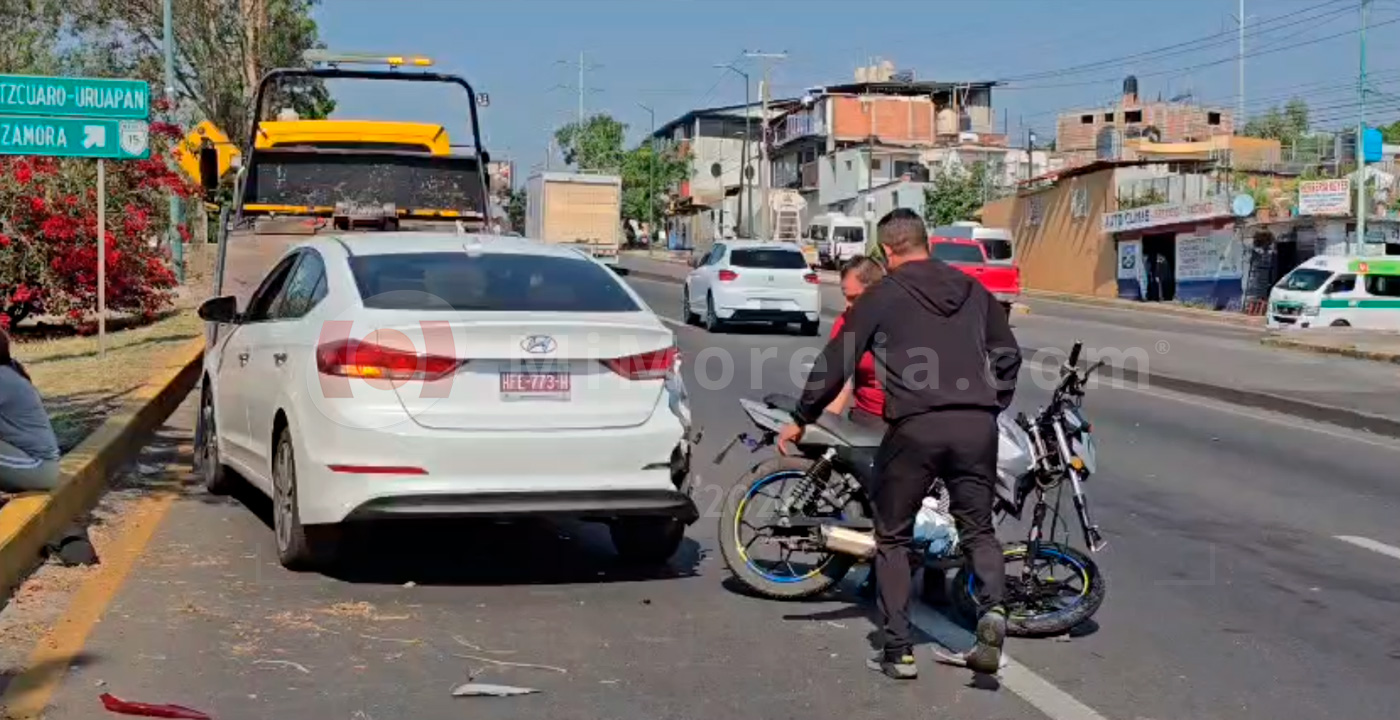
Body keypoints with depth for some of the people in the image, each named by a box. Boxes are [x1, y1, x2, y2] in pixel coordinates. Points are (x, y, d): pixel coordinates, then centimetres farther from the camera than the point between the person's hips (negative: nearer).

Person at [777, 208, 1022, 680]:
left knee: (893, 538, 10)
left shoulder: (882, 296, 5)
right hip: (977, 424, 3)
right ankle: (992, 608, -13)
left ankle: (898, 651, 7)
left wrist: (801, 420, 13)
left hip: (915, 427, -3)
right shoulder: (972, 290, 17)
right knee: (978, 529, 15)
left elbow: (836, 362, 5)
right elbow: (1008, 354, 19)